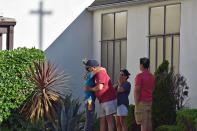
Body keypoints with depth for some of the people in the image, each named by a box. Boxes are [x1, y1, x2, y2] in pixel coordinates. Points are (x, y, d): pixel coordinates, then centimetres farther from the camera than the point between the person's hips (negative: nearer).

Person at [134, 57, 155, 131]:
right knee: (148, 121, 9)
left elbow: (137, 91, -19)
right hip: (149, 102, 8)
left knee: (143, 123, -8)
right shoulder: (152, 76, 11)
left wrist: (136, 105, -17)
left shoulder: (139, 76, -16)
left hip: (141, 102, -8)